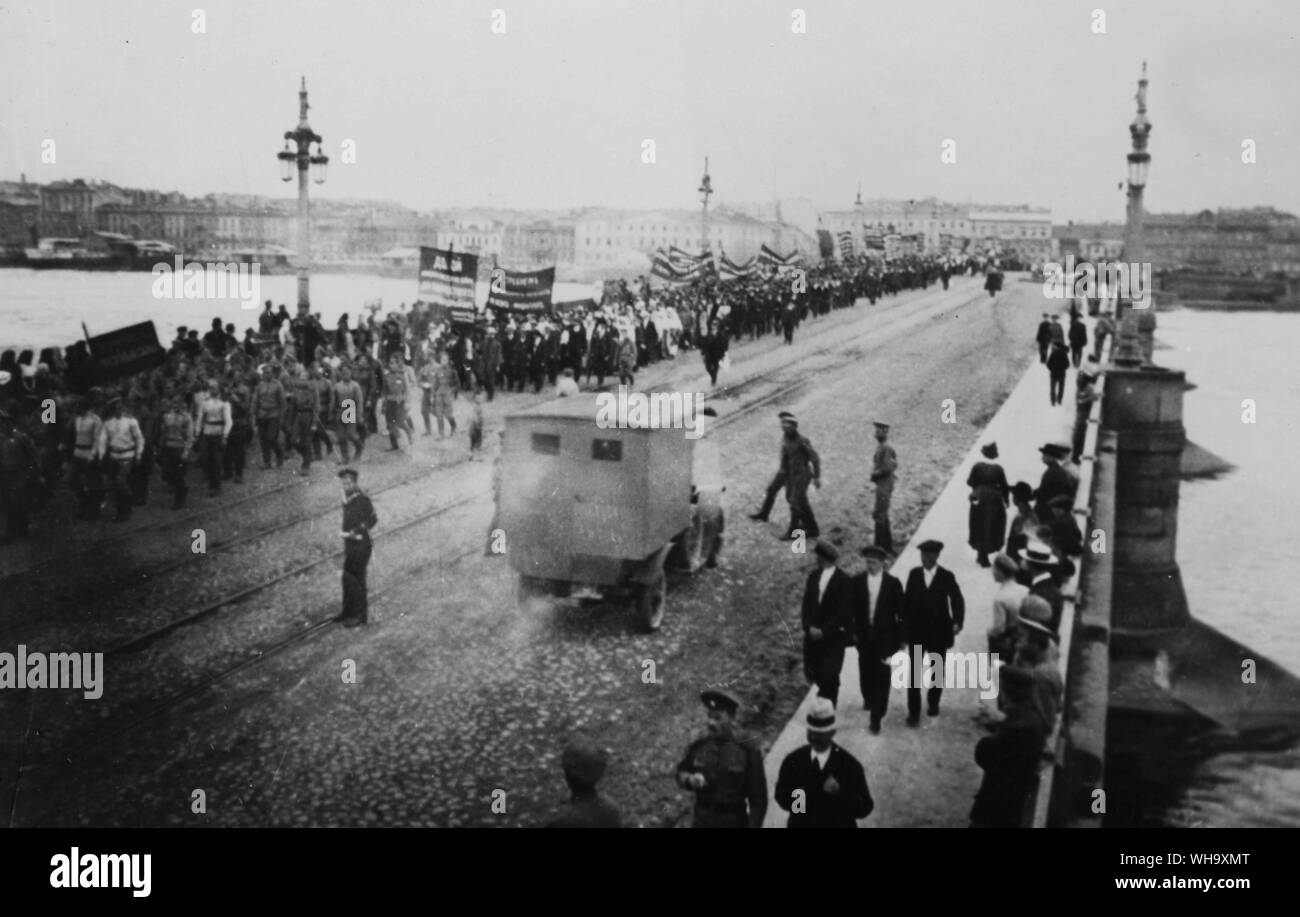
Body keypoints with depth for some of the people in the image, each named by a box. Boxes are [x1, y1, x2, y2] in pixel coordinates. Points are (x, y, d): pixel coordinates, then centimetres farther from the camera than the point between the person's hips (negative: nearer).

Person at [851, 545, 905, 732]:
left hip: (884, 636, -2)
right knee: (866, 671, 15)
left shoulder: (893, 583, -7)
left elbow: (900, 611, -3)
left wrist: (901, 638, -2)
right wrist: (852, 631, 0)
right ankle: (868, 699, 43)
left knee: (881, 675, -3)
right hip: (864, 635, 2)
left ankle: (877, 716, 0)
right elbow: (852, 608, 3)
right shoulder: (857, 581, -3)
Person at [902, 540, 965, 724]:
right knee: (914, 672, -3)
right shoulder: (914, 574, 1)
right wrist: (905, 624, 0)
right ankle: (913, 712, 1)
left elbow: (957, 600, -6)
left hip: (938, 632, 0)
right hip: (916, 631, 0)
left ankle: (933, 702, 34)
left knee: (937, 670, 13)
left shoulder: (947, 576, -4)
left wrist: (958, 622, -19)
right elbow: (907, 600, 3)